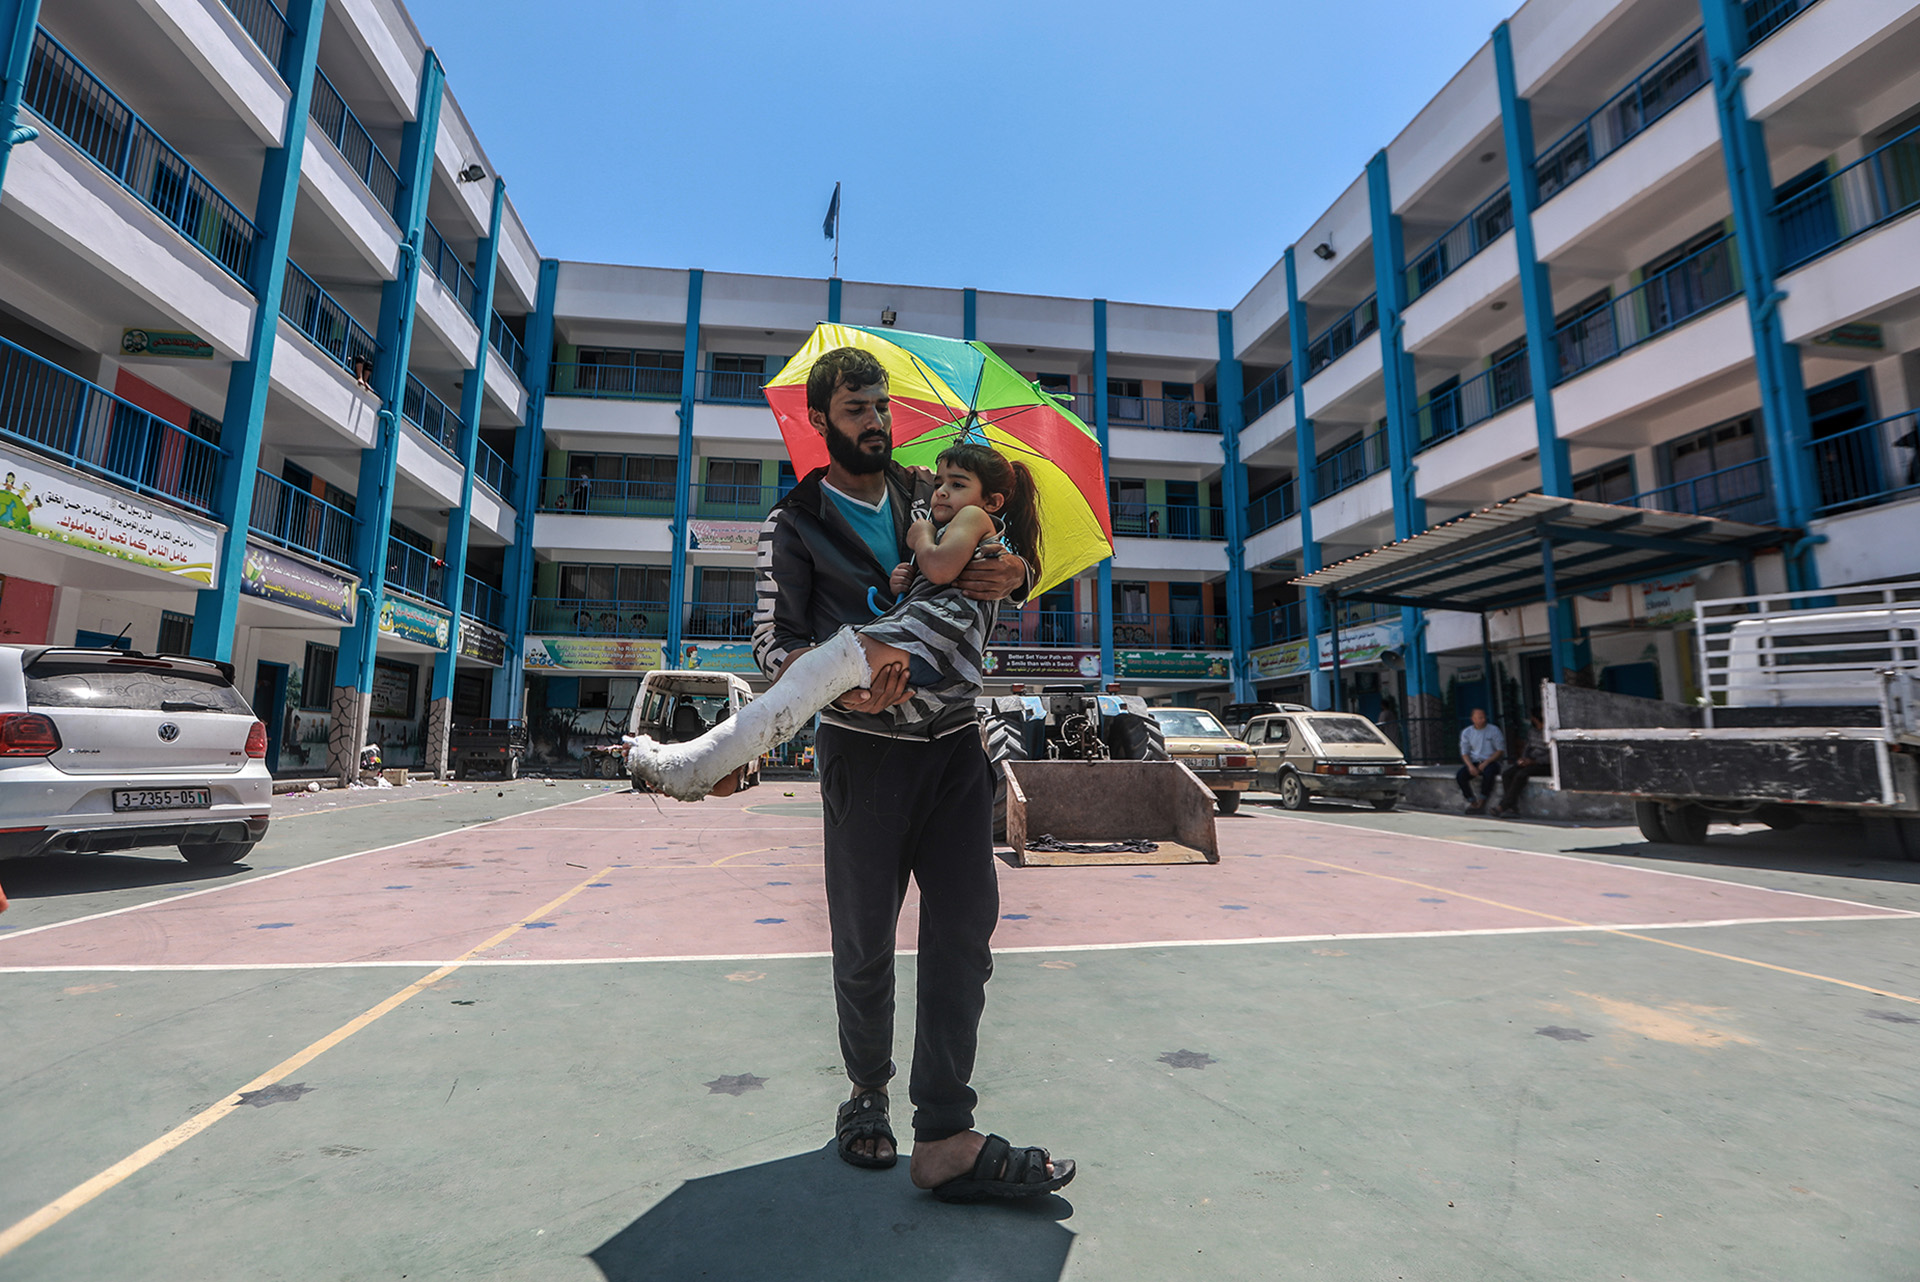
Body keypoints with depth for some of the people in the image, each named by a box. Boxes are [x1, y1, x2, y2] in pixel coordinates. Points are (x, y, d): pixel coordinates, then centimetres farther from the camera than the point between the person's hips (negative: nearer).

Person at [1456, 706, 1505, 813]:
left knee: (1489, 773, -37)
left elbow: (1500, 750, -2)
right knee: (1460, 775, -26)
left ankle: (1482, 801, -20)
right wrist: (1470, 766, -13)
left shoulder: (1494, 730, 1)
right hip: (1474, 762, 3)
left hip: (1490, 762, -3)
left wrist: (1486, 762, -15)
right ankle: (1472, 802, -11)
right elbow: (1464, 752, 7)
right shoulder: (1466, 732, 8)